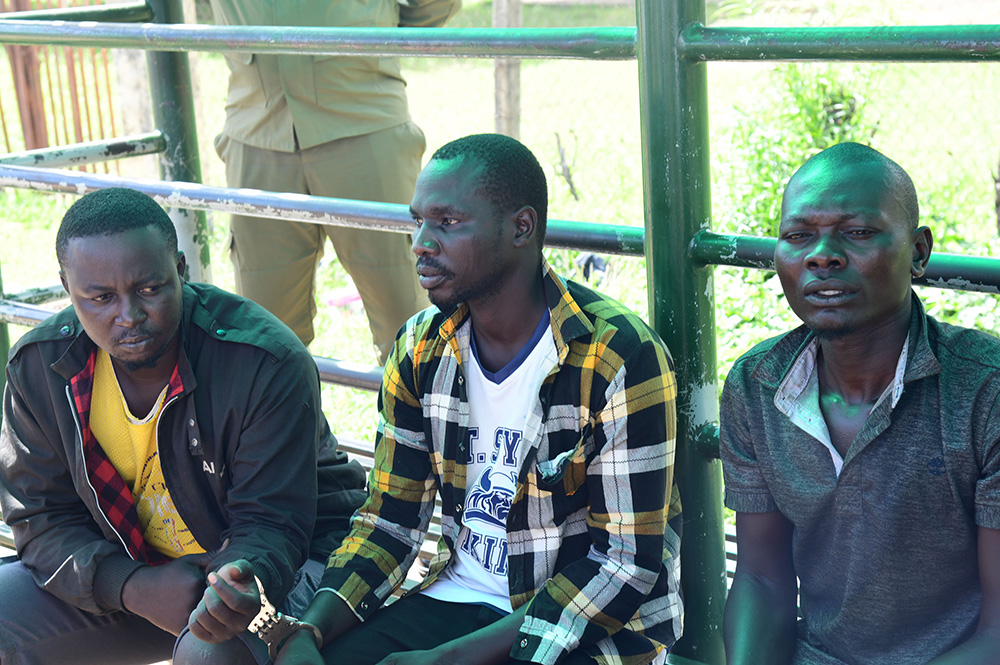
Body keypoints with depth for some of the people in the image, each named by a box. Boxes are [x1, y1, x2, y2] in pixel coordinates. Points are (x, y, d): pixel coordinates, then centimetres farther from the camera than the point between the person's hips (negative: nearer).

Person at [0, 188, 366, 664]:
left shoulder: (269, 364, -24)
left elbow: (270, 522, -20)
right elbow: (43, 520, -6)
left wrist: (243, 581, -46)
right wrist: (136, 589, -25)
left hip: (281, 560, -4)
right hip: (129, 569, 5)